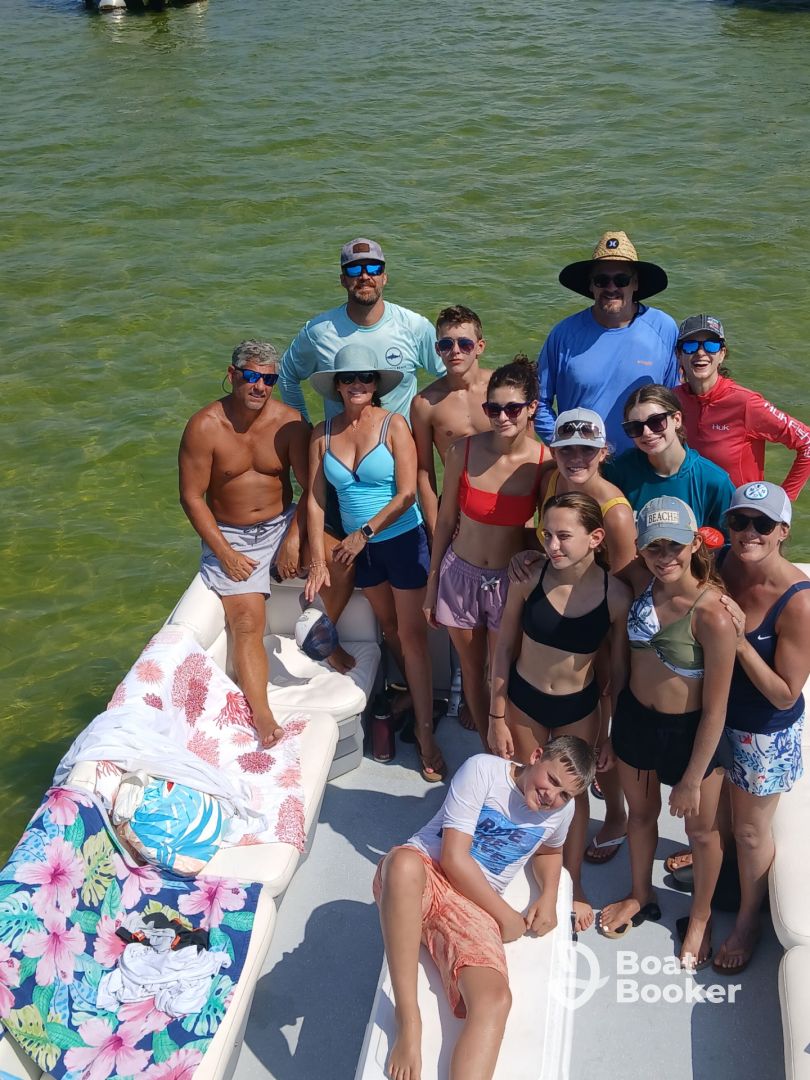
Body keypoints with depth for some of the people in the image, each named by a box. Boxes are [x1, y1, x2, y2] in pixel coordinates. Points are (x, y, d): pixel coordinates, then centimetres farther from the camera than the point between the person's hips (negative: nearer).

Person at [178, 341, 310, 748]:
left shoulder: (289, 422, -9)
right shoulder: (205, 426, -14)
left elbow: (312, 487, -6)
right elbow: (191, 496, -10)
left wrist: (294, 539, -18)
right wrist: (225, 554, -14)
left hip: (282, 525, 2)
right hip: (230, 535, -2)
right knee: (246, 623, -17)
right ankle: (262, 717, -22)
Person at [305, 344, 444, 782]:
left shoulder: (393, 425, -12)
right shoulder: (323, 433, 0)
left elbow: (407, 493, -16)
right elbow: (315, 499, -1)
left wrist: (364, 533, -16)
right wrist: (317, 559, -7)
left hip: (402, 539, -4)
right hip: (359, 546, 4)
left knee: (412, 634, -2)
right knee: (388, 626, 17)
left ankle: (424, 729, 5)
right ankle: (414, 691, 37)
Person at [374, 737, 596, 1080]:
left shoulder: (562, 810, 7)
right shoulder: (483, 769, -11)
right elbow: (454, 857, -14)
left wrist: (549, 898, 10)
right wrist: (506, 915, -10)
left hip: (473, 905, 4)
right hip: (423, 872, -3)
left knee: (495, 1001, -28)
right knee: (403, 862, -43)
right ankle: (408, 1018, -33)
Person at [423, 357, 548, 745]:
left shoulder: (544, 462, -16)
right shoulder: (464, 451, -12)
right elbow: (445, 520, -2)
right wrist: (432, 584, 4)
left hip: (510, 580, -2)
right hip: (461, 574, 2)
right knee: (472, 671, 17)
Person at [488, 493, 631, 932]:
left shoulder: (616, 595, -21)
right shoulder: (529, 578, -21)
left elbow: (618, 671, -9)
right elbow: (504, 649, -9)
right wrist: (497, 718, -5)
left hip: (579, 708, 0)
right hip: (524, 700, 1)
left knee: (573, 793, 19)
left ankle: (573, 882, 42)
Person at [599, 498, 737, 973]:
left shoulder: (713, 616, -31)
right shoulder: (642, 581, -15)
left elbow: (715, 711, -23)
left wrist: (692, 781, -15)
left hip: (689, 733, -5)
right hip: (635, 717, 5)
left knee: (701, 830, 21)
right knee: (641, 814, 27)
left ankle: (700, 917, 48)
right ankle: (641, 896, 54)